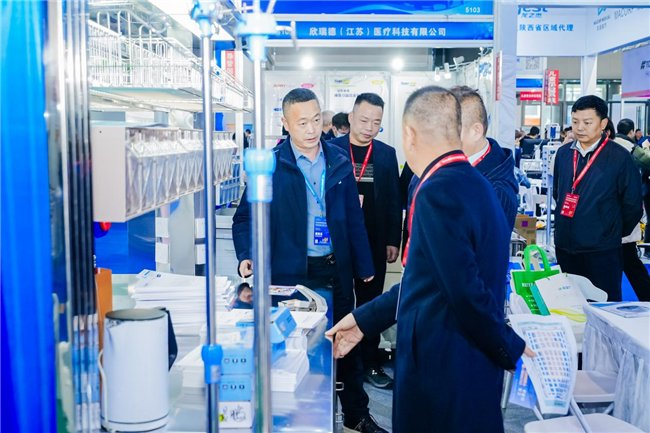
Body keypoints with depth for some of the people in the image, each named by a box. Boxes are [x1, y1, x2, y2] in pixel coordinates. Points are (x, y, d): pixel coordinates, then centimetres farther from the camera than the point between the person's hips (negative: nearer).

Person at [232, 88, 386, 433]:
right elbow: (245, 218, -3)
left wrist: (364, 266, 9)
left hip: (336, 271, 4)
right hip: (291, 274, -3)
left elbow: (354, 219, 9)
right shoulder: (271, 165, -6)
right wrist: (247, 256, -19)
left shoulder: (339, 163, 4)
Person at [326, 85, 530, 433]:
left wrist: (510, 350, -10)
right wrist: (363, 320, 14)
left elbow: (466, 291, -25)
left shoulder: (438, 191, -22)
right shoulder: (472, 182, 9)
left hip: (442, 372, -9)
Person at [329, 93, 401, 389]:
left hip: (374, 243, 2)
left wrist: (393, 240, 3)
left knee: (370, 303, 9)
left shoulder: (387, 154, 6)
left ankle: (370, 362, 20)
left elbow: (394, 200, 7)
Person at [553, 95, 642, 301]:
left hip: (602, 250, -4)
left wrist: (616, 232, 7)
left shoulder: (620, 157, -9)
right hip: (565, 246, 5)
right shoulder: (563, 153, 6)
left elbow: (632, 205, -3)